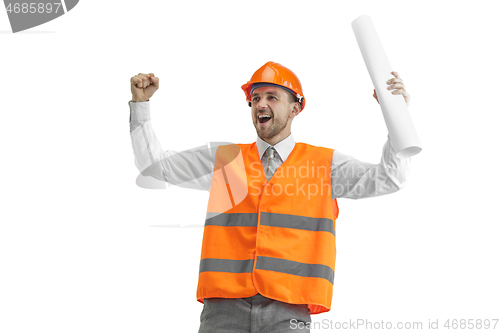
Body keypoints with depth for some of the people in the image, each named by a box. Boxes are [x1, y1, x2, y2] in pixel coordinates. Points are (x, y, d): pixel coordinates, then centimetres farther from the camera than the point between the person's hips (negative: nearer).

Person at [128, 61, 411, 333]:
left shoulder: (324, 164, 13)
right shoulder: (223, 159, 16)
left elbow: (389, 178, 6)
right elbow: (154, 164, 19)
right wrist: (141, 103, 12)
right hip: (226, 304, 1)